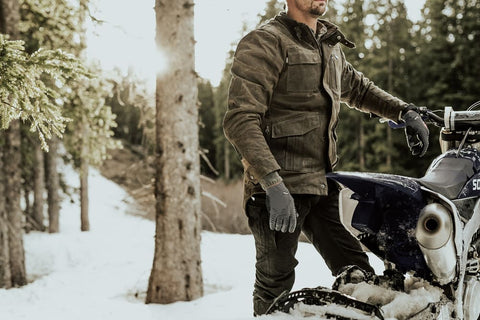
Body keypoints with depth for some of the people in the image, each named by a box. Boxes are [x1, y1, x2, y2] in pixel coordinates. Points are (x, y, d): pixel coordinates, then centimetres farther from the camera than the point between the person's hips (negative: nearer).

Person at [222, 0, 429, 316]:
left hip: (323, 186, 7)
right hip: (279, 188, -7)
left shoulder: (331, 46, 17)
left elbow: (357, 88, 37)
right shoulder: (265, 42, -8)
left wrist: (404, 111, 23)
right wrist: (274, 185, -28)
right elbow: (240, 120, -18)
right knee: (275, 289, 0)